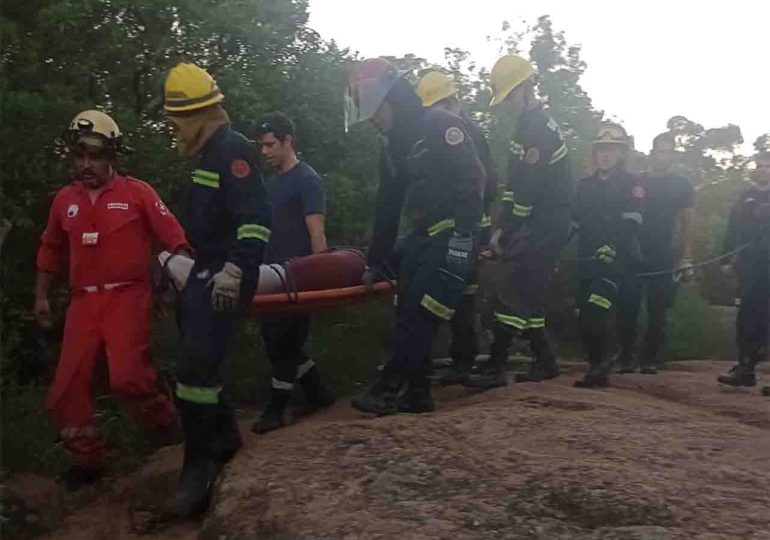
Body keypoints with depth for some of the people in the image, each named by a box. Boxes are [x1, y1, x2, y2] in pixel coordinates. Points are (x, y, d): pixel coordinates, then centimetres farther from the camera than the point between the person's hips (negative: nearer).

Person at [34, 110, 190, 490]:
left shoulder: (137, 192, -1)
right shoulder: (65, 200, 11)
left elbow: (172, 235, -4)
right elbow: (51, 249, 22)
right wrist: (41, 296, 19)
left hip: (127, 295, -5)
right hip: (84, 301, 5)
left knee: (126, 376, -21)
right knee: (67, 387, 2)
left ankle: (164, 420, 10)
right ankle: (87, 459, 20)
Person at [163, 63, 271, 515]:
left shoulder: (234, 150, -13)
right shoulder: (211, 153, 18)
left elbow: (256, 218, -23)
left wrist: (234, 270, -29)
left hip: (227, 275, -10)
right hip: (208, 271, 10)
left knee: (196, 366, -13)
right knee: (198, 361, 16)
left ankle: (200, 468, -2)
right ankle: (225, 438, 32)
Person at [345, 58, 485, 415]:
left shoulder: (441, 126, -10)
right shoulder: (392, 145, 15)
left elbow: (473, 179, -18)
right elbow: (387, 207, 18)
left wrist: (463, 234, -25)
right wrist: (375, 262, 18)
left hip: (453, 234, -9)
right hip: (423, 234, 9)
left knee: (421, 313, -11)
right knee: (408, 313, 5)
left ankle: (389, 386, -5)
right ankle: (417, 393, 11)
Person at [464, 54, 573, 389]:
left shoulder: (539, 129, -15)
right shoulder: (530, 126, 18)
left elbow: (528, 190, -20)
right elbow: (514, 183, 17)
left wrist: (507, 235, -14)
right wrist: (502, 228, 10)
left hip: (546, 225, -10)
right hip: (539, 224, 10)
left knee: (505, 286, -12)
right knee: (525, 291, 12)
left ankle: (495, 367, -9)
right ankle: (545, 361, 21)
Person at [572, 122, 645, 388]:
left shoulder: (631, 185, 1)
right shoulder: (585, 185, 19)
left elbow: (631, 223, -13)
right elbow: (572, 222, 20)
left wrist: (613, 247, -28)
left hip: (617, 262, -6)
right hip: (588, 262, 6)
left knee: (596, 311, -20)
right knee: (585, 318, 4)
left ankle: (599, 365, -10)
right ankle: (597, 367, 14)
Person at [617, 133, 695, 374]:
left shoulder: (682, 186, 7)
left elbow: (687, 223, 3)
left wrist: (686, 259, -5)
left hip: (663, 259, -1)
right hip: (633, 256, 1)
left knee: (657, 313, 0)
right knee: (628, 310, -4)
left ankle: (651, 360, 7)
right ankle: (626, 358, 4)